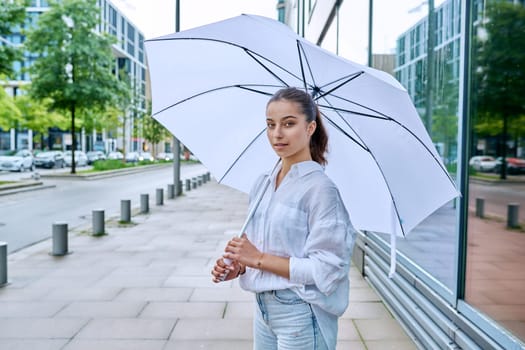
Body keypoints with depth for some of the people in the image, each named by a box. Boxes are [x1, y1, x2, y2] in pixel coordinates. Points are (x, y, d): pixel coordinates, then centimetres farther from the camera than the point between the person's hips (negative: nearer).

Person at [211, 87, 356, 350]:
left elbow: (325, 270, -18)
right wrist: (238, 266, -5)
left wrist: (259, 259, -17)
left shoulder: (320, 188, -17)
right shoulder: (262, 184, 5)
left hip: (301, 315, -6)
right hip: (263, 308, 6)